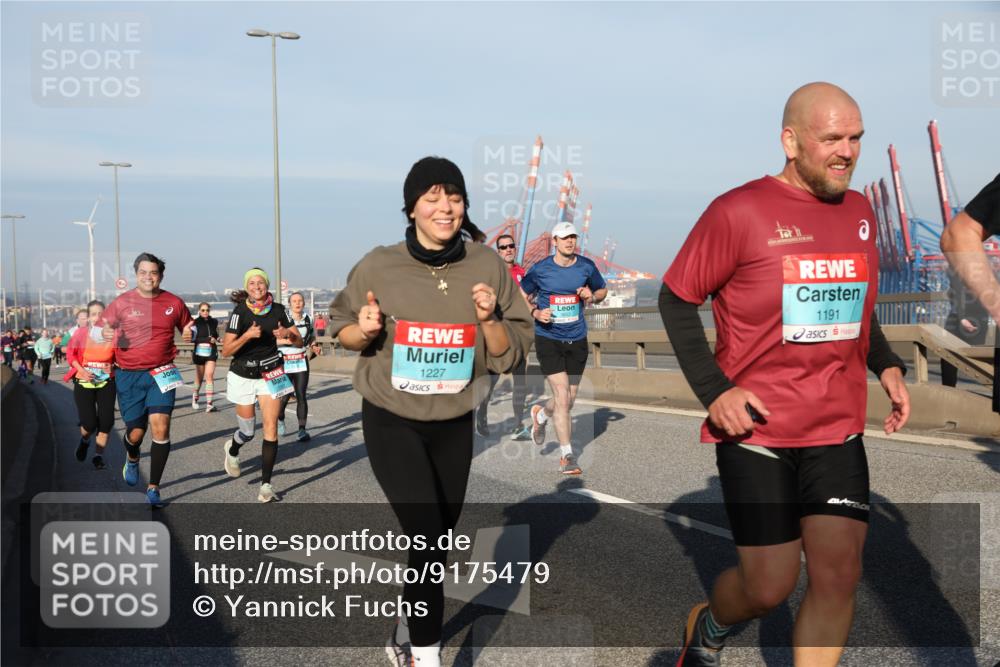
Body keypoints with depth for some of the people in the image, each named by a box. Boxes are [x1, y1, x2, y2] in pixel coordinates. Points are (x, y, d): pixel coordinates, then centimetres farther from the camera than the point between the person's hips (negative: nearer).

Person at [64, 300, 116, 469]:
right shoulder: (81, 332, -7)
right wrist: (82, 371, -11)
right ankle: (84, 441, 31)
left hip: (107, 382, 1)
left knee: (106, 421, -3)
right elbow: (70, 354, 2)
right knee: (89, 423, -6)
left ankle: (98, 455, 17)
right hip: (84, 383, -1)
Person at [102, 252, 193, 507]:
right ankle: (132, 459, 42)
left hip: (161, 373, 0)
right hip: (128, 375, 0)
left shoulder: (174, 303, 3)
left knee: (160, 427, -13)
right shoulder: (122, 302, 0)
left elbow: (187, 328, 17)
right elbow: (103, 326, 10)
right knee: (136, 432, 3)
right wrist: (106, 334, -14)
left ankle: (153, 488, 0)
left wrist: (189, 334, -7)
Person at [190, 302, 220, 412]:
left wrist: (216, 339, 3)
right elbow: (192, 338, -16)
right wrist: (208, 339, -22)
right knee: (199, 377, 10)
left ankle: (209, 404, -16)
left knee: (209, 376, -11)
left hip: (212, 352, 2)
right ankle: (195, 398, 36)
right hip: (200, 352, -2)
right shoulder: (195, 323, -6)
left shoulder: (214, 322, 7)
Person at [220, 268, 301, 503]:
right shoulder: (240, 312, -13)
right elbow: (226, 351, -16)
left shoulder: (278, 310, -4)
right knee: (247, 432, 9)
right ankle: (232, 449, 46)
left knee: (271, 428, -9)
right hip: (243, 376, -2)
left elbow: (299, 341, 1)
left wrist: (288, 334, -21)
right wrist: (247, 335, -32)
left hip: (271, 374, 2)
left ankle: (266, 485, -2)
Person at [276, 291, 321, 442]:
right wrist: (288, 340, -24)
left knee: (301, 396, -5)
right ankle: (280, 419, 33)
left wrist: (314, 348, 1)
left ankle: (302, 430, -3)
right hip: (284, 363, -3)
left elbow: (312, 338, 21)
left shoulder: (308, 320, 7)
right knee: (285, 396, 1)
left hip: (302, 362, 3)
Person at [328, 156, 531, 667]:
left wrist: (489, 319, -21)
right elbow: (340, 330, 3)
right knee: (427, 533, -15)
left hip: (454, 426, 3)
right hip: (391, 423, -3)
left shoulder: (487, 266, -7)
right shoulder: (378, 266, -11)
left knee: (438, 538, 15)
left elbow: (509, 356, -3)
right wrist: (364, 331, -18)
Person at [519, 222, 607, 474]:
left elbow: (602, 290, 17)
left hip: (577, 340, 4)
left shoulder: (586, 267, 2)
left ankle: (540, 414, 47)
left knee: (569, 401, 12)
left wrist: (592, 296, -6)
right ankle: (567, 456, 1)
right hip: (548, 339, -4)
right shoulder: (540, 270, -5)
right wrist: (535, 313, -13)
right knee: (562, 398, -12)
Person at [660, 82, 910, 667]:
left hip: (838, 430, 5)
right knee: (771, 586, 1)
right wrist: (713, 390, -14)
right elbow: (677, 297, -5)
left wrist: (887, 365, 6)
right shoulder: (739, 212, -10)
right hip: (756, 428, -5)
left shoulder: (860, 211, 8)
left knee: (839, 575, 0)